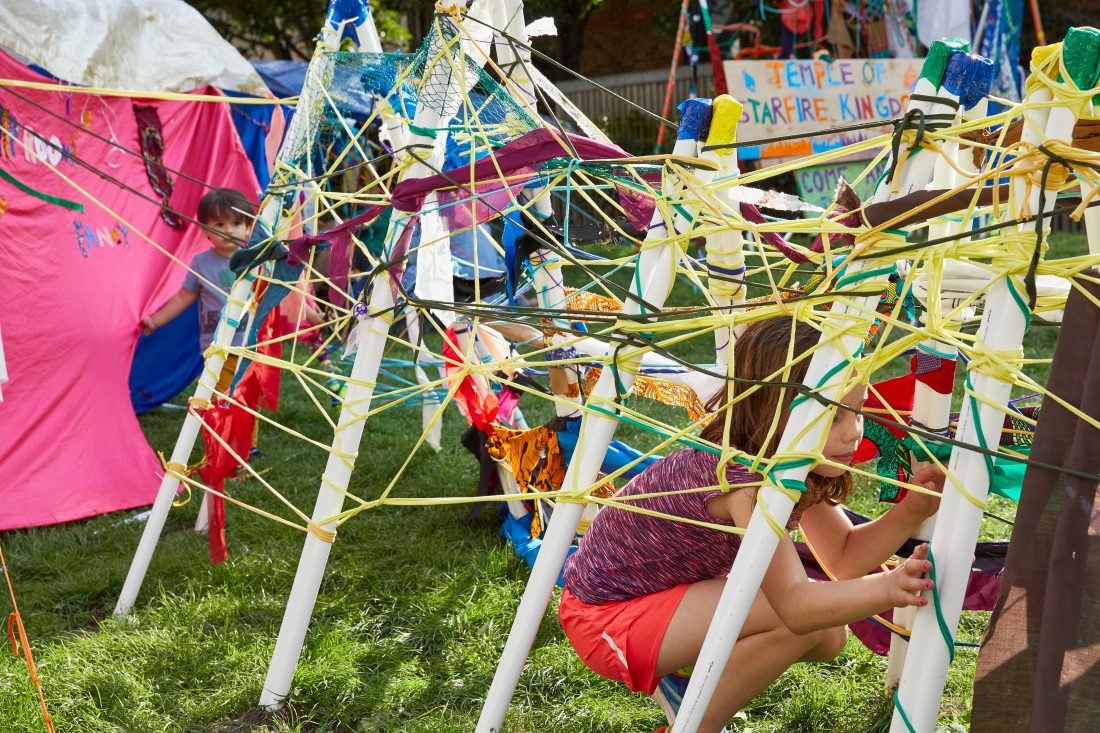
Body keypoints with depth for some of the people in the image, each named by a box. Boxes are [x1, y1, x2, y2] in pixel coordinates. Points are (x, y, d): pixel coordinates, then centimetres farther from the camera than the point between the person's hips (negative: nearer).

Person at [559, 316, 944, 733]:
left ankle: (683, 675, 13)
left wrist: (913, 512, -18)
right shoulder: (741, 476, -32)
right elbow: (795, 605, -38)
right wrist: (886, 590, -53)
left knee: (828, 638, 2)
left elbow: (844, 557, -2)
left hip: (672, 590, 9)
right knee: (808, 620, -25)